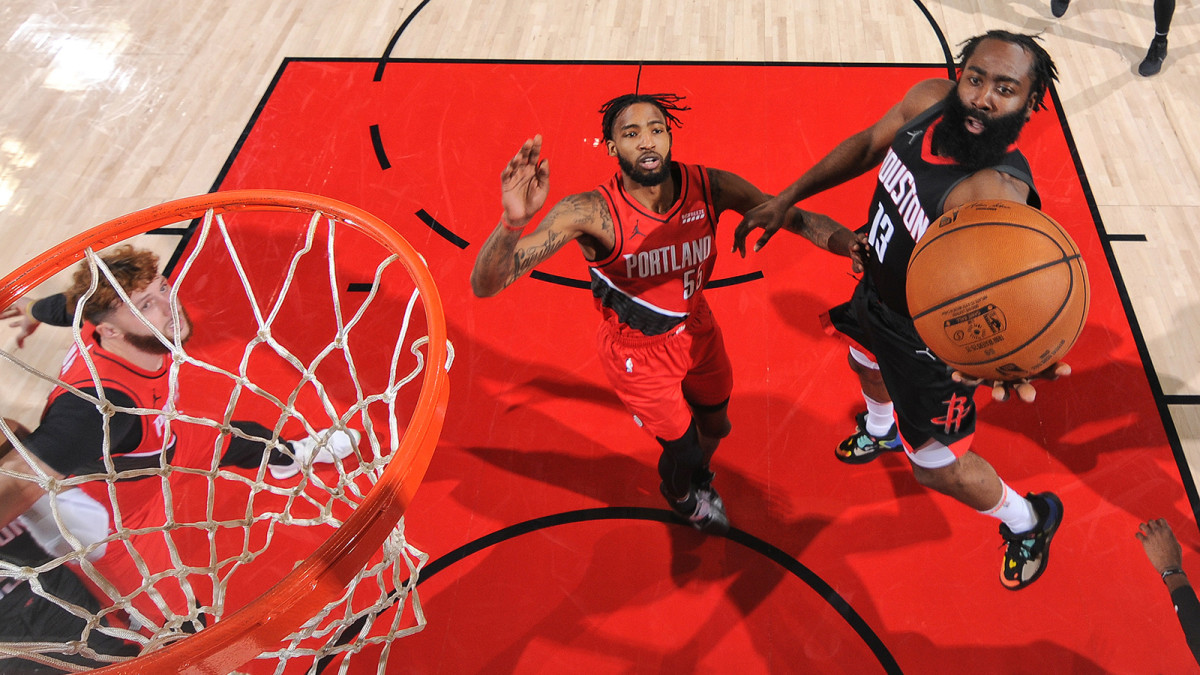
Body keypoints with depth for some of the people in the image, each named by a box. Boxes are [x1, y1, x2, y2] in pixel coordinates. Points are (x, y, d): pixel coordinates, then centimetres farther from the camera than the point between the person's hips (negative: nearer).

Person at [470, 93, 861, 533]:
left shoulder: (710, 187, -23)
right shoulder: (591, 212, -34)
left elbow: (795, 217, -13)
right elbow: (486, 284, -40)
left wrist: (847, 242, -36)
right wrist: (512, 220, -62)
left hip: (697, 331, 4)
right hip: (638, 352, -4)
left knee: (715, 427, 26)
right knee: (683, 448, 12)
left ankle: (700, 480, 66)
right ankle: (680, 497, 54)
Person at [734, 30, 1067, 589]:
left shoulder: (997, 194, -40)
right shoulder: (930, 99, -19)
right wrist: (786, 199, -1)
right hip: (878, 289, 7)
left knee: (937, 467, 12)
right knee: (866, 363, 37)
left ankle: (1029, 522, 45)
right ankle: (878, 431, 74)